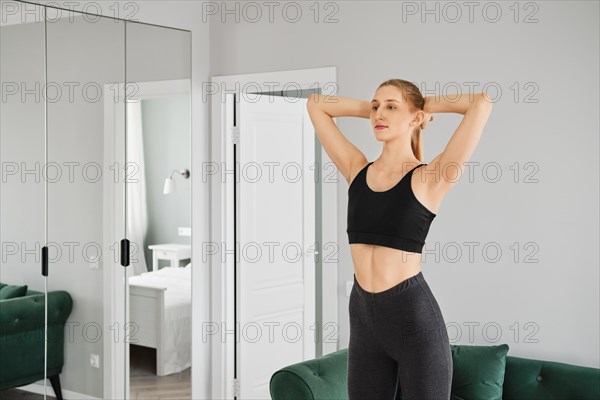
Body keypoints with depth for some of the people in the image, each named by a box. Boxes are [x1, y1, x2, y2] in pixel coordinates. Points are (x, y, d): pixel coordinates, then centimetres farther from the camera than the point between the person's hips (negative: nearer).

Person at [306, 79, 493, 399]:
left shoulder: (430, 178, -6)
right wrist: (372, 108, 13)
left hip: (414, 315, -5)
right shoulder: (357, 170, 8)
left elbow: (482, 103, -13)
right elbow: (316, 104, 16)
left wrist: (427, 104, 2)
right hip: (363, 316, 5)